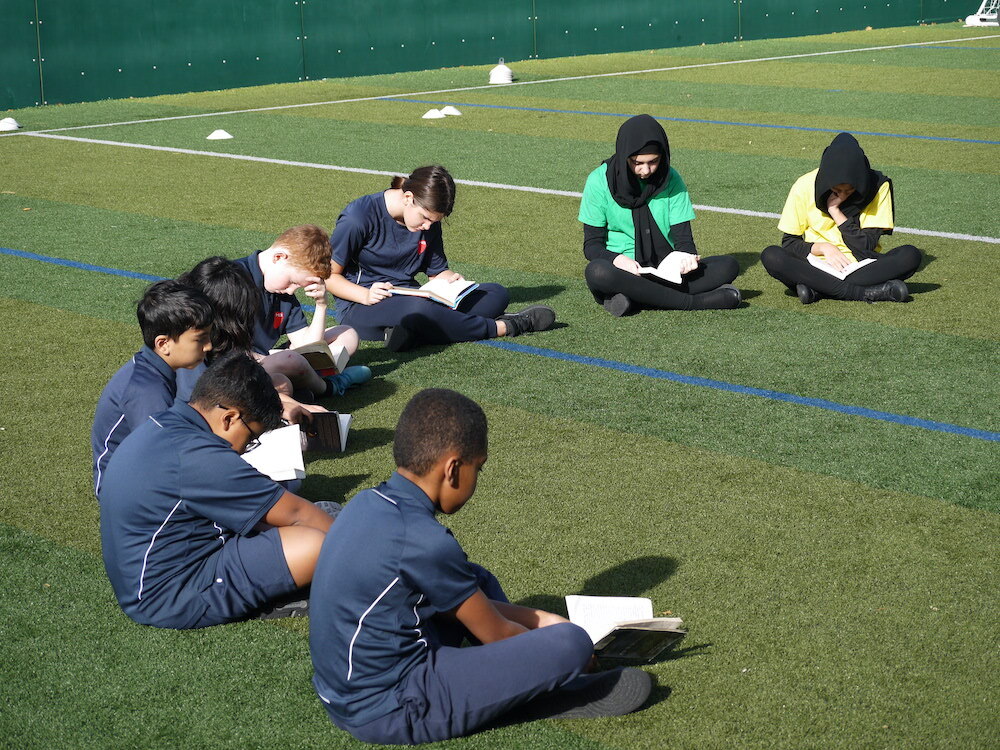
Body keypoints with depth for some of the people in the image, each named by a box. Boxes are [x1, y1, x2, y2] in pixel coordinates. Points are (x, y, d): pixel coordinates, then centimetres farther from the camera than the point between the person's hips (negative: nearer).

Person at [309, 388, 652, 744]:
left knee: (478, 582, 23)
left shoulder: (367, 504, 3)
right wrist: (565, 655, 10)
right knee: (571, 643, -16)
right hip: (388, 712, -9)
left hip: (340, 692, 10)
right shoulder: (425, 541, -23)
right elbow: (494, 634, -8)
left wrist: (534, 619, 16)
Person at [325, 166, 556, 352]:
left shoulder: (429, 221, 4)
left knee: (496, 294, -6)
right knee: (419, 309, -41)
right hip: (360, 308, -7)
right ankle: (504, 326, -22)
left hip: (409, 296, 7)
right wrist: (365, 295, -25)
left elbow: (438, 272, 14)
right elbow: (329, 276, -10)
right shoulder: (358, 218, -15)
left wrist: (452, 280, -9)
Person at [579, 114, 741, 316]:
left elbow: (683, 236, 3)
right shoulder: (600, 181, -4)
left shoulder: (670, 179, 3)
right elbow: (592, 244, -5)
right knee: (596, 272, -38)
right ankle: (694, 301, -32)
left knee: (729, 265, -18)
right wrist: (617, 259, -27)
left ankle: (636, 300, -29)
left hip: (666, 272, 3)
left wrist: (686, 256, -22)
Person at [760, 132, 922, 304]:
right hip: (817, 267, 0)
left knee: (911, 255, -28)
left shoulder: (878, 186, -8)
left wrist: (835, 210, -15)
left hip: (861, 267, 0)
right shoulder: (805, 186, -8)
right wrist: (822, 248, -19)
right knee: (770, 256, -29)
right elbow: (789, 243, -2)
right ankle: (869, 293, -33)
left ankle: (816, 290, -30)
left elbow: (867, 247, -11)